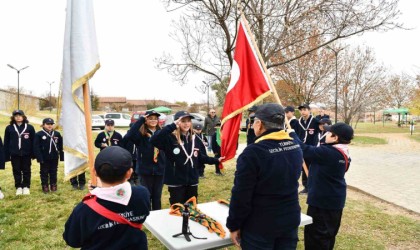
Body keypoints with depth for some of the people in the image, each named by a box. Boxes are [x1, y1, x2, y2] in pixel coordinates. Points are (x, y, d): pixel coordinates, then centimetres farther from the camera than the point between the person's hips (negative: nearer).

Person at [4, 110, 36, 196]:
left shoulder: (30, 127, -2)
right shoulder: (9, 128, 2)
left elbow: (33, 142, 0)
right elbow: (6, 142, 3)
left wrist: (33, 154, -4)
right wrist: (7, 155, -1)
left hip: (26, 154, -1)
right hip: (14, 154, 1)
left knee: (26, 171, 8)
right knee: (16, 171, 9)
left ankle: (26, 187, 20)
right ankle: (18, 187, 22)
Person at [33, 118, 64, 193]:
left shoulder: (57, 134, 2)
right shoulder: (39, 134, -8)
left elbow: (61, 146, 5)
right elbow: (36, 147, -9)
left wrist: (61, 156, 3)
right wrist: (39, 158, -14)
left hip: (54, 158, 3)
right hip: (44, 158, -2)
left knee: (53, 172, 13)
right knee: (44, 173, 9)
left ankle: (53, 185, 25)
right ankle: (45, 186, 20)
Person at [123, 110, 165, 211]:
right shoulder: (141, 134, -7)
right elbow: (128, 136, -28)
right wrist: (141, 120, -25)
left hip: (159, 170, 3)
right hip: (146, 170, -3)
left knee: (157, 197, 16)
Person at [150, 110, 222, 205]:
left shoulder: (194, 139, 6)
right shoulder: (170, 138, -12)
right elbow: (153, 140, -30)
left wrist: (216, 160, 11)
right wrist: (172, 126, -32)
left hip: (192, 181, 5)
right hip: (176, 182, -5)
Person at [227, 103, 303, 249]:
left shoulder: (253, 153, -24)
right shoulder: (296, 148, -1)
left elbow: (241, 195, -19)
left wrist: (234, 225, -7)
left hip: (259, 226, -6)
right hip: (290, 220, 6)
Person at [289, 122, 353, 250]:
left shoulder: (327, 152, -26)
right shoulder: (344, 154, 3)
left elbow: (304, 149, -22)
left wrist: (292, 134, -9)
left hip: (322, 200, -9)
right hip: (335, 200, 9)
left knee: (315, 235, 4)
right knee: (329, 233, 24)